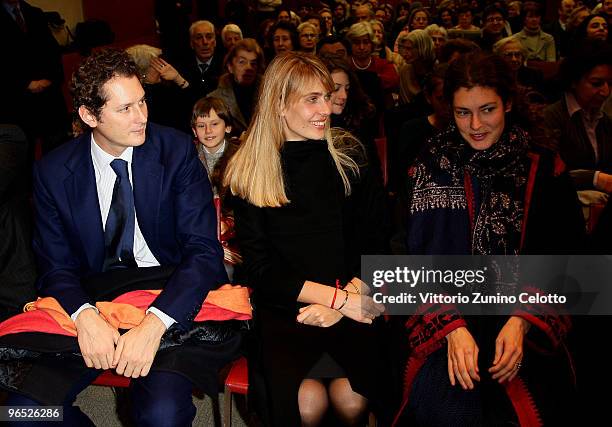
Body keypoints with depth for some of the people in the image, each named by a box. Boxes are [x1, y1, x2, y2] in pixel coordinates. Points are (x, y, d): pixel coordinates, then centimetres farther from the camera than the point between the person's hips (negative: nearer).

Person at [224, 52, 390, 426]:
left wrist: (344, 299, -14)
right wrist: (337, 296, -12)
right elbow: (262, 271, -2)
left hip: (348, 306, 2)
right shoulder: (248, 173, 1)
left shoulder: (347, 157, 7)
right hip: (281, 311, -1)